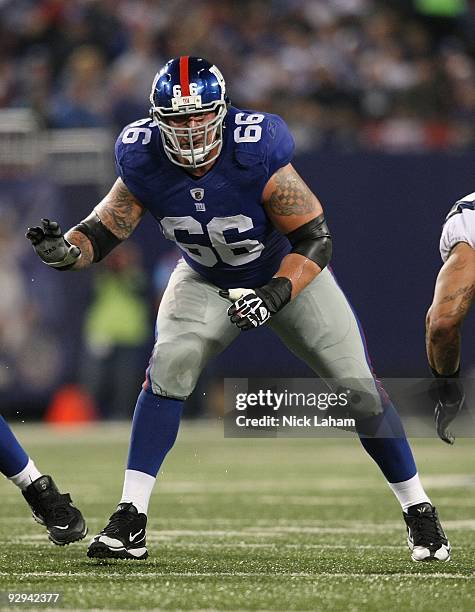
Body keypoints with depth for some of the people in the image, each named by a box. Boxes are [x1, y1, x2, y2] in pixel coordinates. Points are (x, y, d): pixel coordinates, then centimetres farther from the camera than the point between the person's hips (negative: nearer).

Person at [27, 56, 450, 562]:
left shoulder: (256, 154, -34)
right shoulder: (144, 161, -23)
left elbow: (316, 237, -27)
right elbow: (102, 233, -16)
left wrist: (275, 295, -40)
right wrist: (64, 250, -38)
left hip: (290, 273, -2)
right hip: (208, 282, 2)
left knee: (357, 387, -5)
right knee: (169, 366, -23)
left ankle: (418, 510, 15)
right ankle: (130, 520, -19)